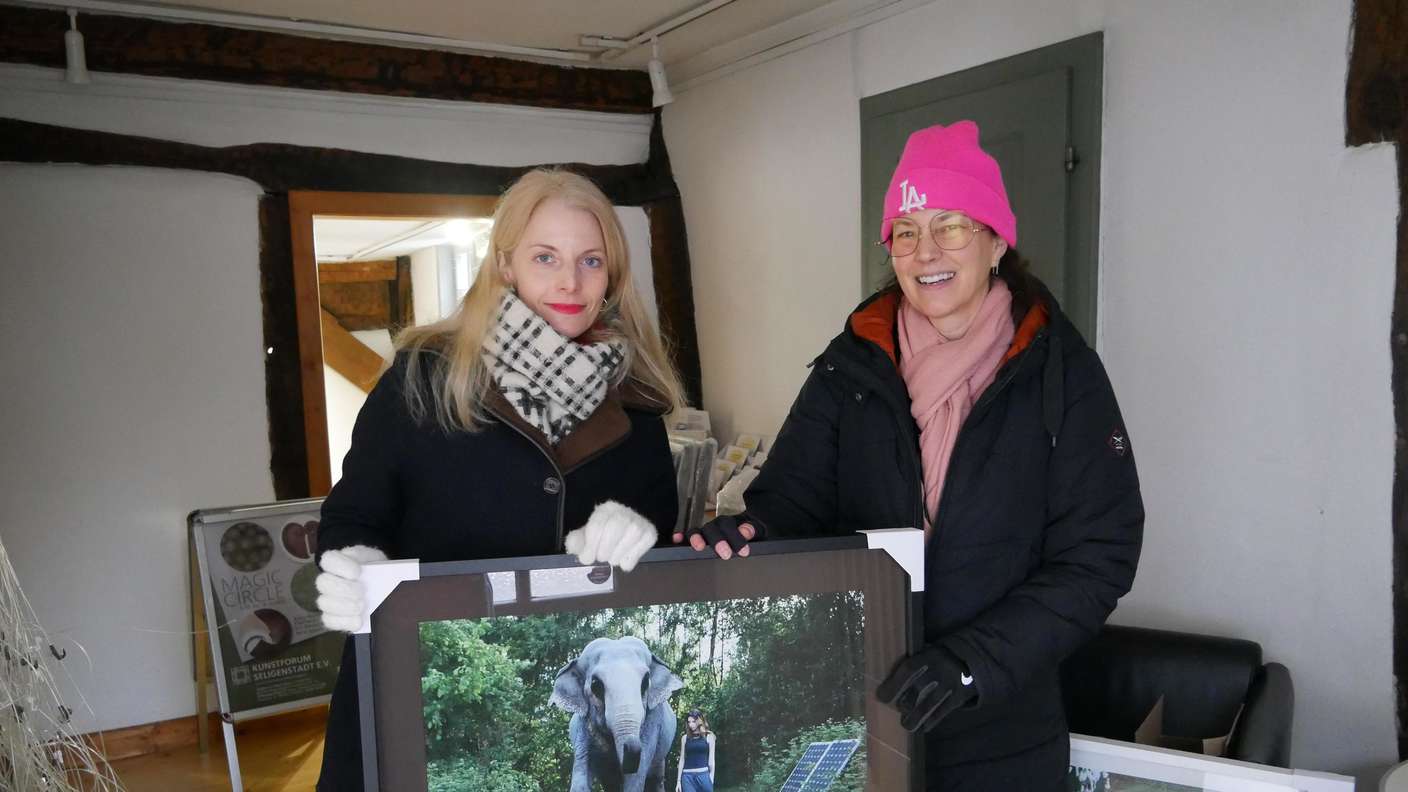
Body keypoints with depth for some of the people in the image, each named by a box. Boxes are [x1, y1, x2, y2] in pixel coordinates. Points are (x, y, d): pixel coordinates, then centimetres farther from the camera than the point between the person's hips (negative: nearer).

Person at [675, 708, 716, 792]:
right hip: (687, 776, 2)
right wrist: (678, 780, 9)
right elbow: (682, 759, 12)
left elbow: (711, 760, 5)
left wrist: (711, 779, 0)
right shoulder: (685, 737, 10)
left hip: (703, 774, -2)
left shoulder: (708, 736, 5)